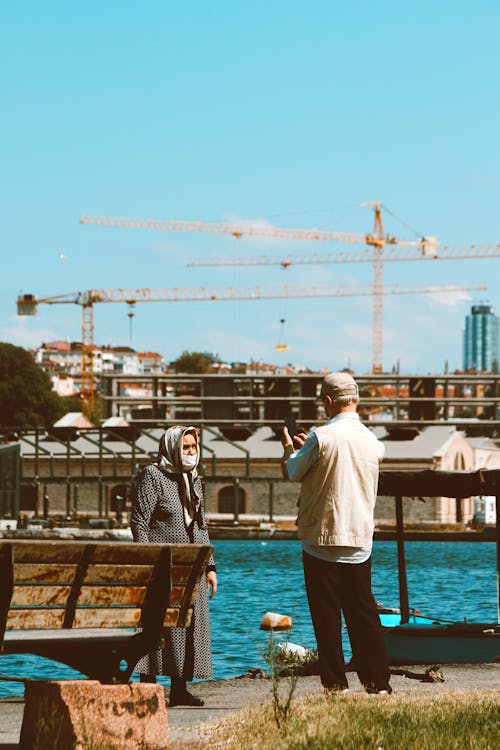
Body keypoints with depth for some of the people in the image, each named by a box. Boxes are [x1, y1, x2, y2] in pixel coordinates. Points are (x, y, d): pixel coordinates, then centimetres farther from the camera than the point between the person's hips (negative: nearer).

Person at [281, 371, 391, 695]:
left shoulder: (322, 437, -13)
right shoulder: (371, 440, 5)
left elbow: (293, 473, 1)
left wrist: (290, 448, 22)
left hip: (323, 540, -5)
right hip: (360, 541, 5)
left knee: (328, 616, 1)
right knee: (364, 613, 11)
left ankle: (336, 685, 1)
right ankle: (378, 683, 10)